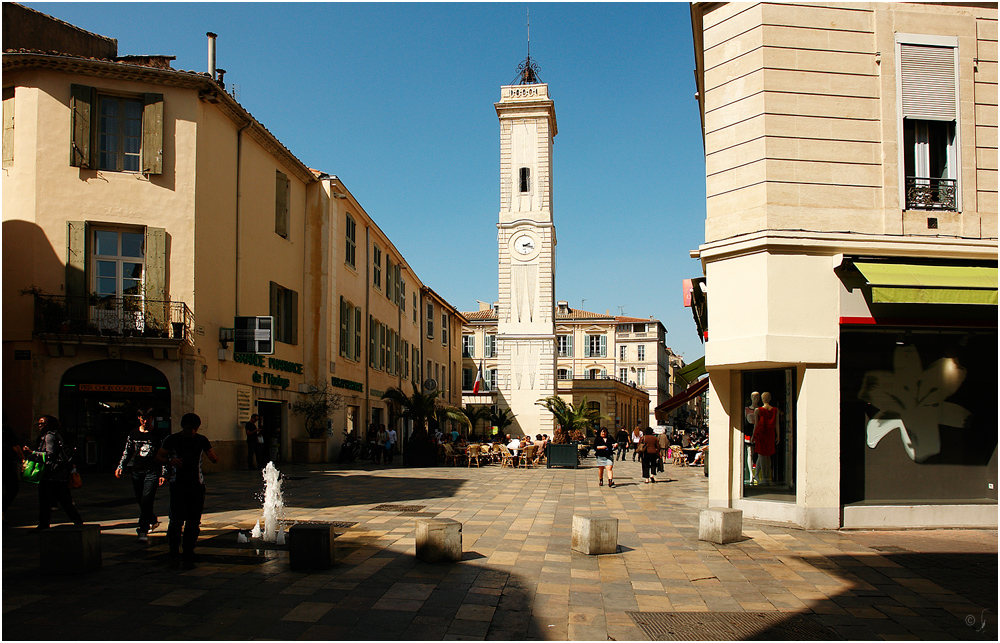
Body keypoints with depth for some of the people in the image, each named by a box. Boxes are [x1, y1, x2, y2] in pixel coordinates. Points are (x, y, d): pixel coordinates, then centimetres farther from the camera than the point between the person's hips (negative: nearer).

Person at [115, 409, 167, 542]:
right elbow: (127, 453, 20)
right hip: (137, 472, 4)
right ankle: (153, 521, 34)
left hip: (152, 472, -4)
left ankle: (144, 531, -13)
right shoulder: (133, 434, 11)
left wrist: (163, 474, -3)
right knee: (141, 501, 9)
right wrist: (120, 467, 7)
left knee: (146, 500, -15)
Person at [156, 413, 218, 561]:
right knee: (177, 518, -9)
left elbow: (215, 458, 4)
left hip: (197, 484, 2)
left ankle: (189, 549, 11)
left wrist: (213, 457, -21)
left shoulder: (201, 440, 7)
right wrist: (170, 461, -22)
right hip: (178, 483, -2)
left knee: (194, 520, 1)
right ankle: (174, 547, 9)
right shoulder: (172, 439, 1)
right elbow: (158, 457, 0)